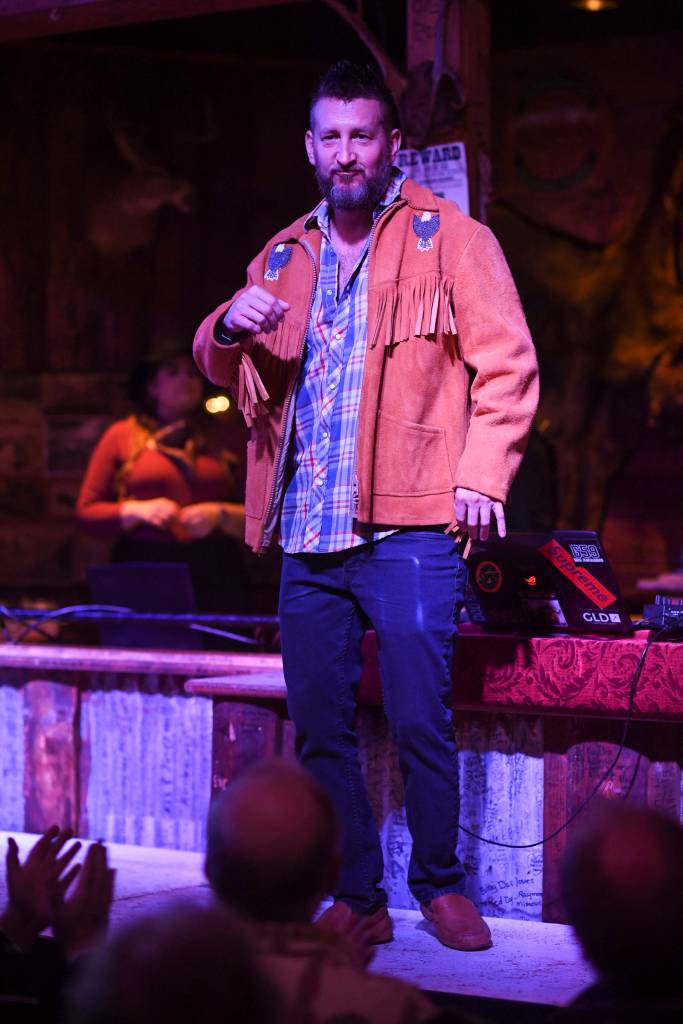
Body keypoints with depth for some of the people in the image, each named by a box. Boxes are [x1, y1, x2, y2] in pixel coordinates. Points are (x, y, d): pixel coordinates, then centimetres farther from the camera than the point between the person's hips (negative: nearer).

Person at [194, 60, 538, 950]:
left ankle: (440, 885, 13)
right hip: (308, 534, 5)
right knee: (320, 726, 6)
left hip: (409, 529, -5)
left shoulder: (450, 238, 3)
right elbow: (220, 367, 23)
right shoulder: (285, 256, 18)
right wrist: (230, 326, -1)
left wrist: (481, 476, -14)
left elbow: (506, 364, -2)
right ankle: (357, 898, 18)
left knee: (419, 719, -5)